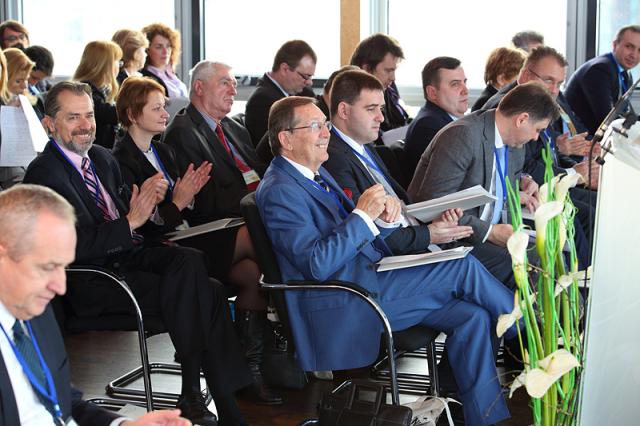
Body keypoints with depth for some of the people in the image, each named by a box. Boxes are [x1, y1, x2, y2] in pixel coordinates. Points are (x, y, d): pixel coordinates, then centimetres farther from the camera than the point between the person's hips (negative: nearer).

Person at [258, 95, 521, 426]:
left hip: (370, 279, 9)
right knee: (463, 267, -12)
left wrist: (383, 214, -4)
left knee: (471, 317, -6)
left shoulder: (316, 174, 18)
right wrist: (363, 215, -20)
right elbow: (317, 264, -22)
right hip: (349, 302, -9)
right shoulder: (279, 192, -13)